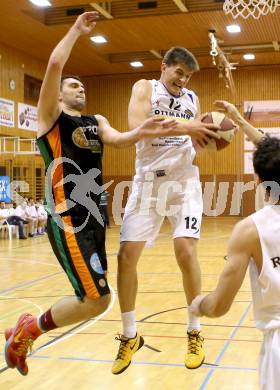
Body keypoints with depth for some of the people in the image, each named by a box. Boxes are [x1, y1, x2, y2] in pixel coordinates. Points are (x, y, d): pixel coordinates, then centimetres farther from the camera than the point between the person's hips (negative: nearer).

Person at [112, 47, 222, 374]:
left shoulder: (193, 99, 11)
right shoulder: (145, 88, 1)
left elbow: (197, 142, 13)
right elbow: (136, 126, -19)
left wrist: (211, 134, -9)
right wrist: (181, 126, -28)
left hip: (184, 181, 1)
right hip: (148, 181, -1)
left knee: (186, 251, -14)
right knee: (126, 255, -4)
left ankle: (194, 333, 4)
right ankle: (129, 336, 13)